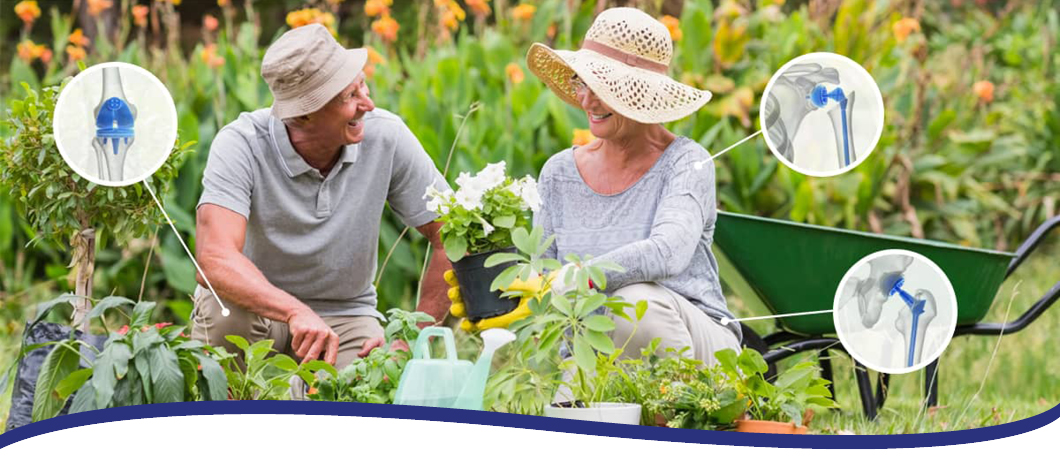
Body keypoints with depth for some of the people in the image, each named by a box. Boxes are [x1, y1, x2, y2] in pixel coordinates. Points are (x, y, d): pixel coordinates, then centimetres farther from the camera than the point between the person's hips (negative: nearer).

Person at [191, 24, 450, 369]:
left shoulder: (386, 136, -15)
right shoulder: (241, 144, -24)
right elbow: (215, 259, -38)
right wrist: (297, 313, -52)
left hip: (345, 313, 3)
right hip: (259, 308, -3)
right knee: (224, 311, -37)